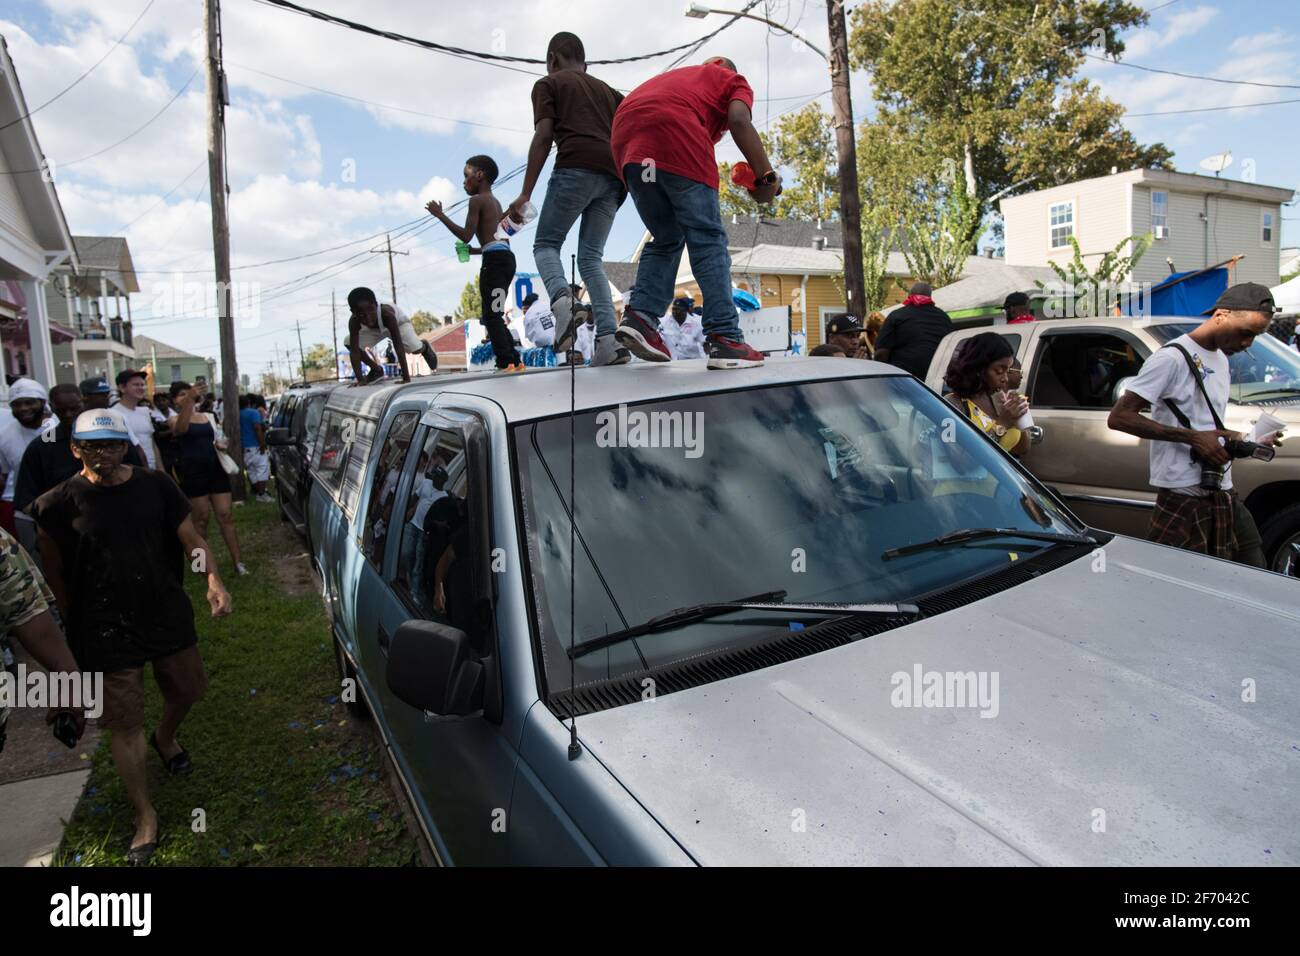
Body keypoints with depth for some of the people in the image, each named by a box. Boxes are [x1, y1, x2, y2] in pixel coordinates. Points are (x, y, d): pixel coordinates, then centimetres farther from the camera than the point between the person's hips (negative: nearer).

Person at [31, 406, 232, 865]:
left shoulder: (156, 486, -4)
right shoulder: (59, 504, -10)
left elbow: (191, 539, -2)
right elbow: (56, 574, -1)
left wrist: (213, 581, -18)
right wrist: (75, 626, 3)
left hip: (168, 615, 3)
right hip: (107, 633, -3)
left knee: (186, 691, 21)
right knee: (125, 725, 5)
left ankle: (166, 739, 56)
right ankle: (145, 815, 21)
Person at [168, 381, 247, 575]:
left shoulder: (207, 416, 15)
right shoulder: (174, 420, -1)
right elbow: (181, 429, -26)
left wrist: (221, 444, 0)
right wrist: (189, 401, -39)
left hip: (215, 468, 4)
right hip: (192, 471, -4)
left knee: (226, 515, 0)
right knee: (201, 517, 1)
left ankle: (237, 562, 0)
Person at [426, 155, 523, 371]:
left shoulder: (476, 200, -1)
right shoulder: (496, 203, 26)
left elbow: (466, 235, -8)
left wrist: (440, 215, -1)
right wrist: (475, 251, 27)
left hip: (494, 260, -9)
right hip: (506, 257, 9)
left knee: (491, 316, -10)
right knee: (495, 315, 13)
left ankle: (505, 362, -18)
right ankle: (513, 359, 9)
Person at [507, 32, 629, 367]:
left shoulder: (548, 84, 17)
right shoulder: (608, 90, 33)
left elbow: (543, 137, 2)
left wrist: (525, 193, -4)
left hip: (576, 167, -4)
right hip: (613, 175, 5)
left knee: (545, 243, 7)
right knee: (591, 257, 7)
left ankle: (562, 300, -26)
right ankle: (609, 339, -12)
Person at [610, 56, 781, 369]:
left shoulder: (679, 76, 40)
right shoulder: (734, 81, 23)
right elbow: (739, 121, 1)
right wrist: (767, 178, 0)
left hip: (625, 136, 6)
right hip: (674, 133, -6)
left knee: (666, 240, 16)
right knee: (708, 240, -4)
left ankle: (640, 316, -3)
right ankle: (725, 340, -12)